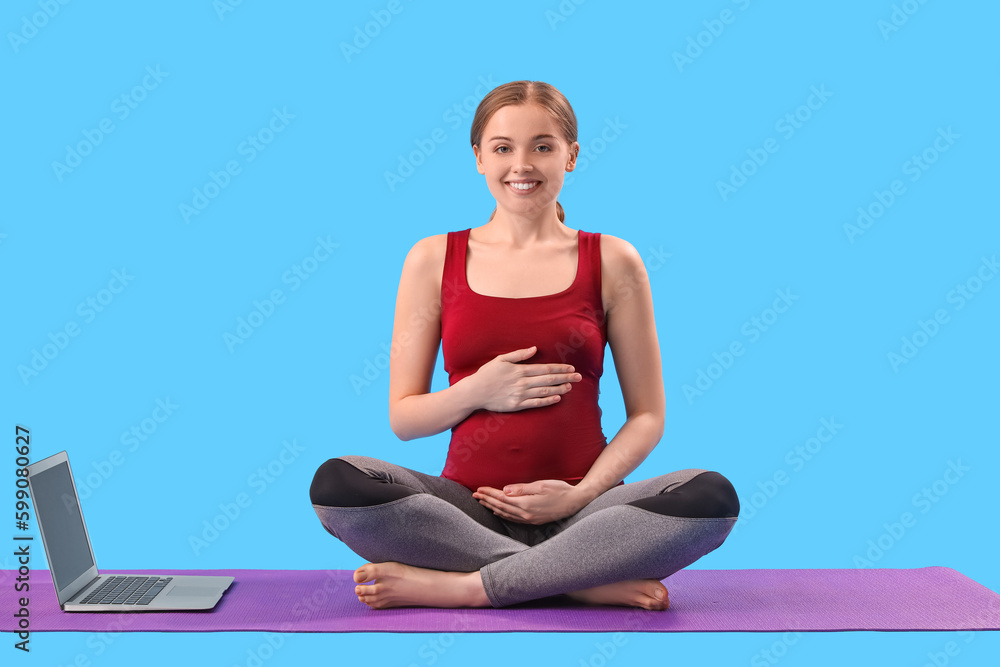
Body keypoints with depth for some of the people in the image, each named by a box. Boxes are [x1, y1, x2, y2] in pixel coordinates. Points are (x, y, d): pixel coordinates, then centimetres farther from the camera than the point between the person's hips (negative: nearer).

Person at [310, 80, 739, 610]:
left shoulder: (612, 262, 6)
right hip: (468, 505, 1)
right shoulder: (433, 259, 7)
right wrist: (477, 392, -12)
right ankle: (589, 581, -21)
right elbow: (402, 417, 7)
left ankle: (460, 586, -22)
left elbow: (647, 414, 5)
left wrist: (583, 493, -11)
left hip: (575, 511, 0)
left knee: (711, 497, -28)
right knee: (335, 484, -27)